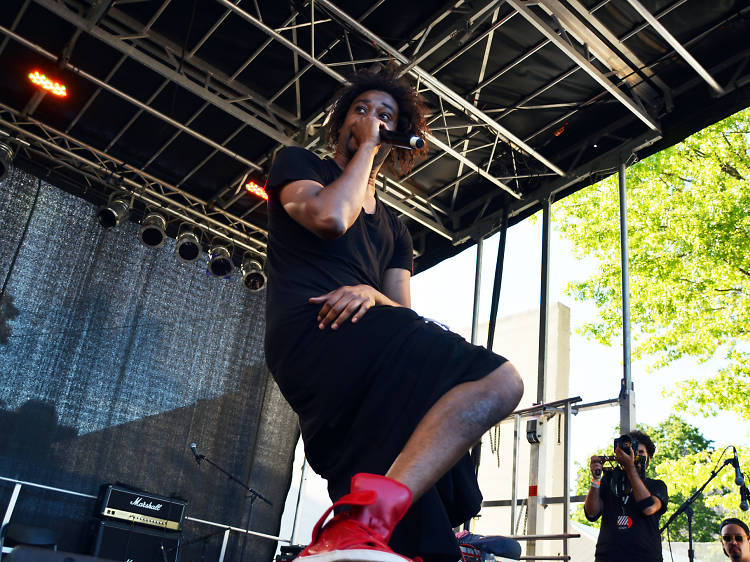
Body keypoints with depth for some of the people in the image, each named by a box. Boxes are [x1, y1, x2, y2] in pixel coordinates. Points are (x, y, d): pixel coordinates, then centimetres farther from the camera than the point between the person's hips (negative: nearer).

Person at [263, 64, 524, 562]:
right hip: (311, 332, -7)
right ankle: (366, 520, -39)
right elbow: (329, 216, -9)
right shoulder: (297, 164, 16)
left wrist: (369, 294, -8)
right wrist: (365, 147, 7)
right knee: (497, 382, -27)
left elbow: (401, 311, 17)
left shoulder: (392, 227, 31)